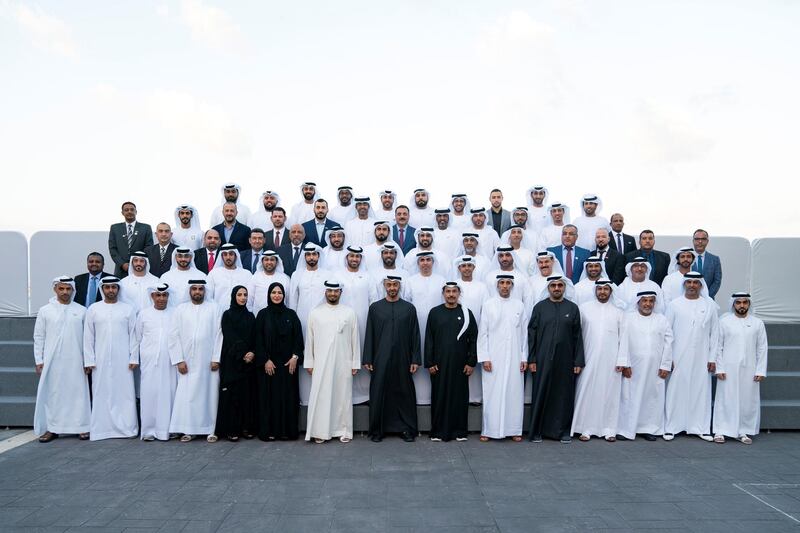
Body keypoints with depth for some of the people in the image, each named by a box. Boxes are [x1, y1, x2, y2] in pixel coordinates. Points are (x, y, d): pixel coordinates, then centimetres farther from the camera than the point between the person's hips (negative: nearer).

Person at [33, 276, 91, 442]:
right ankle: (51, 428, 12)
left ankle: (81, 427, 9)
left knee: (78, 393, 2)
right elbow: (39, 337, 5)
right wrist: (39, 361, 0)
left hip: (75, 362, 0)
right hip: (52, 362, 0)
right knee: (52, 393, 3)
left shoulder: (81, 311, 3)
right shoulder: (45, 311, 3)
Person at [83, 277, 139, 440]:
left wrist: (133, 358, -2)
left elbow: (133, 335, 3)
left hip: (123, 360, 0)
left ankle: (126, 428, 6)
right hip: (101, 361, 0)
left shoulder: (128, 309, 5)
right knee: (102, 394, 2)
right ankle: (102, 429, 9)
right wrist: (89, 360, -1)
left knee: (125, 393, 0)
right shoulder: (93, 309, 6)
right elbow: (88, 336, 5)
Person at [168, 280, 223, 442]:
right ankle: (188, 430, 11)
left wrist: (216, 359, -7)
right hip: (187, 362, 1)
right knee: (186, 395, 1)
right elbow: (174, 336, 3)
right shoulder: (180, 310, 7)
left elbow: (219, 334, -1)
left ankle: (210, 429, 10)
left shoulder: (215, 308, 3)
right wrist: (179, 360, -4)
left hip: (208, 362, -1)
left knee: (209, 395, 2)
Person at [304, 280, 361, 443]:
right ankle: (320, 432, 8)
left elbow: (355, 339, 3)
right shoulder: (315, 312, 4)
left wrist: (355, 363, 0)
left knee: (343, 396, 4)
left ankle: (344, 430, 13)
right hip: (321, 364, 0)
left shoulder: (349, 312, 3)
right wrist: (309, 363, 3)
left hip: (343, 364, 0)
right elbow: (309, 339, 6)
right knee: (321, 397, 0)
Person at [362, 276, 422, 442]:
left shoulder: (409, 308, 4)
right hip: (380, 360, 0)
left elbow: (415, 336, 3)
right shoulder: (375, 308, 5)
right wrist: (367, 359, 0)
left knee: (404, 394, 5)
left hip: (402, 360, 0)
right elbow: (369, 335, 4)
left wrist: (415, 360, -3)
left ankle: (407, 429, 15)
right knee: (378, 394, 3)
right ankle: (377, 430, 15)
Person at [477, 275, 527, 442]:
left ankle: (514, 430, 14)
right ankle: (488, 430, 10)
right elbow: (482, 333, 0)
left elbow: (524, 333, 6)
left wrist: (524, 357, 3)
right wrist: (484, 358, -6)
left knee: (514, 393, 4)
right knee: (492, 394, 1)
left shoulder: (519, 305, 6)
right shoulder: (488, 305, 2)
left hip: (514, 358, 2)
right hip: (493, 358, -1)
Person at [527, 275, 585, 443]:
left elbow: (577, 336, 4)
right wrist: (531, 359, -4)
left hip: (565, 360, 1)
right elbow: (531, 334, 2)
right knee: (541, 394, 3)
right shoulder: (539, 307, 4)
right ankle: (537, 431, 14)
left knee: (564, 395, 6)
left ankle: (563, 430, 17)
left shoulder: (572, 308, 5)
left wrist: (578, 361, -2)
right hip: (543, 360, -1)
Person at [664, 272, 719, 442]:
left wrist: (713, 358, 2)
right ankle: (671, 427, 7)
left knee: (701, 391, 4)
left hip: (701, 358, 2)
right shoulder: (674, 304, 2)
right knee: (676, 391, 0)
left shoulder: (710, 305, 7)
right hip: (678, 358, -1)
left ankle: (701, 428, 14)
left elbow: (715, 333, 7)